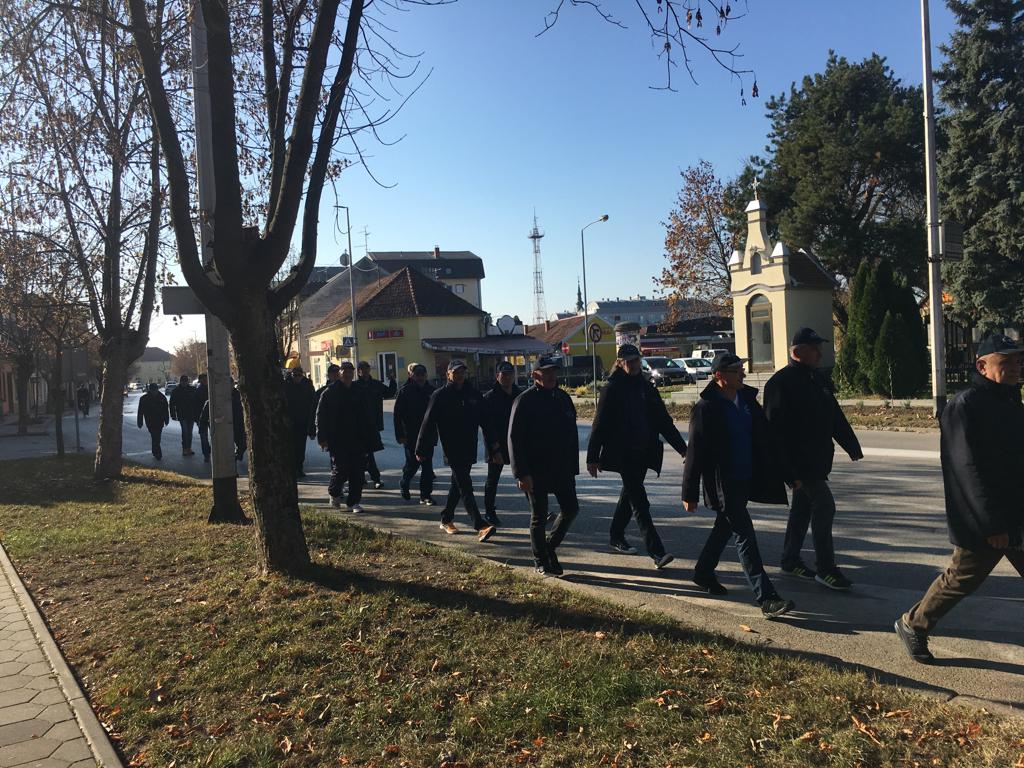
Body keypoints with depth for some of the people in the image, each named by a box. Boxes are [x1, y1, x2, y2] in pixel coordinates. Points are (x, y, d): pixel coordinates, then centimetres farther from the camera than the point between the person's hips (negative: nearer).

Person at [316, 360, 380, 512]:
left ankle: (353, 502, 11)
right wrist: (322, 437, -9)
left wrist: (372, 437, 10)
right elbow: (321, 416, -1)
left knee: (357, 472, 1)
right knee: (340, 470, -5)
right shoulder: (329, 392, 0)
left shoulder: (359, 393, 12)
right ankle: (334, 494, 24)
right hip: (337, 441, -3)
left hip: (358, 440, 4)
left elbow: (367, 418, 15)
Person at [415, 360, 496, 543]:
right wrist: (421, 450, -5)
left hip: (469, 448, 5)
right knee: (465, 486, -10)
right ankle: (480, 526, -15)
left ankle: (446, 519, 31)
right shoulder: (440, 396, -5)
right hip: (452, 449, -5)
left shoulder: (473, 394, 7)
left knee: (458, 484, 15)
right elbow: (428, 423, -4)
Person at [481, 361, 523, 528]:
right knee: (493, 480, 9)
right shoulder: (489, 397, -10)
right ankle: (489, 513, 21)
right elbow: (487, 426, -14)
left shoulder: (520, 394, 5)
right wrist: (494, 450, -19)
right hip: (497, 446, -4)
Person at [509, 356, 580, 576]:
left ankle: (550, 545, 27)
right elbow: (514, 439, -13)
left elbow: (572, 434, 15)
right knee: (539, 517, 4)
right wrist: (522, 474, -18)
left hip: (563, 469, 6)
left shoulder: (563, 398, 9)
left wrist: (573, 466, 11)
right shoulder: (525, 401, -10)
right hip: (536, 472, -6)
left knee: (571, 509, 6)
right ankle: (541, 562, 18)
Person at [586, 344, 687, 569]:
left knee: (630, 494, 17)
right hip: (623, 454, -6)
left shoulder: (646, 388, 11)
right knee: (639, 502, -9)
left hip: (643, 452, 7)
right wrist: (592, 458, -9)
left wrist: (682, 447, 11)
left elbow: (663, 420, 14)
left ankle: (617, 537, 35)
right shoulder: (611, 389, -6)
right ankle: (656, 552, -13)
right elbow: (600, 424, -7)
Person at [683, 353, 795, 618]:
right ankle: (766, 599, -6)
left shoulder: (748, 398, 6)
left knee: (725, 528, 21)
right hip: (723, 484, -8)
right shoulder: (705, 408, -16)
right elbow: (695, 453, -14)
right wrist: (690, 494, -13)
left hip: (746, 479, 8)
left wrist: (773, 473, 12)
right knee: (745, 536, -8)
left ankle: (703, 573, 40)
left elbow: (764, 437, 14)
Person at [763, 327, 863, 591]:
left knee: (802, 507, 15)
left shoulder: (815, 378, 12)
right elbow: (777, 430, -20)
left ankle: (790, 560, 27)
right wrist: (790, 470, -23)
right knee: (824, 505, -11)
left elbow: (835, 416, 18)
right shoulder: (781, 383, -16)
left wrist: (852, 447, 16)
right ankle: (825, 569, -2)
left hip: (816, 460, 9)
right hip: (798, 461, -9)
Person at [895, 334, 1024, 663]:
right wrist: (992, 524, -23)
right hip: (983, 524, -8)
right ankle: (912, 626, 24)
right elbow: (970, 469, -22)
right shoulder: (966, 406, -17)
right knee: (961, 579, 4)